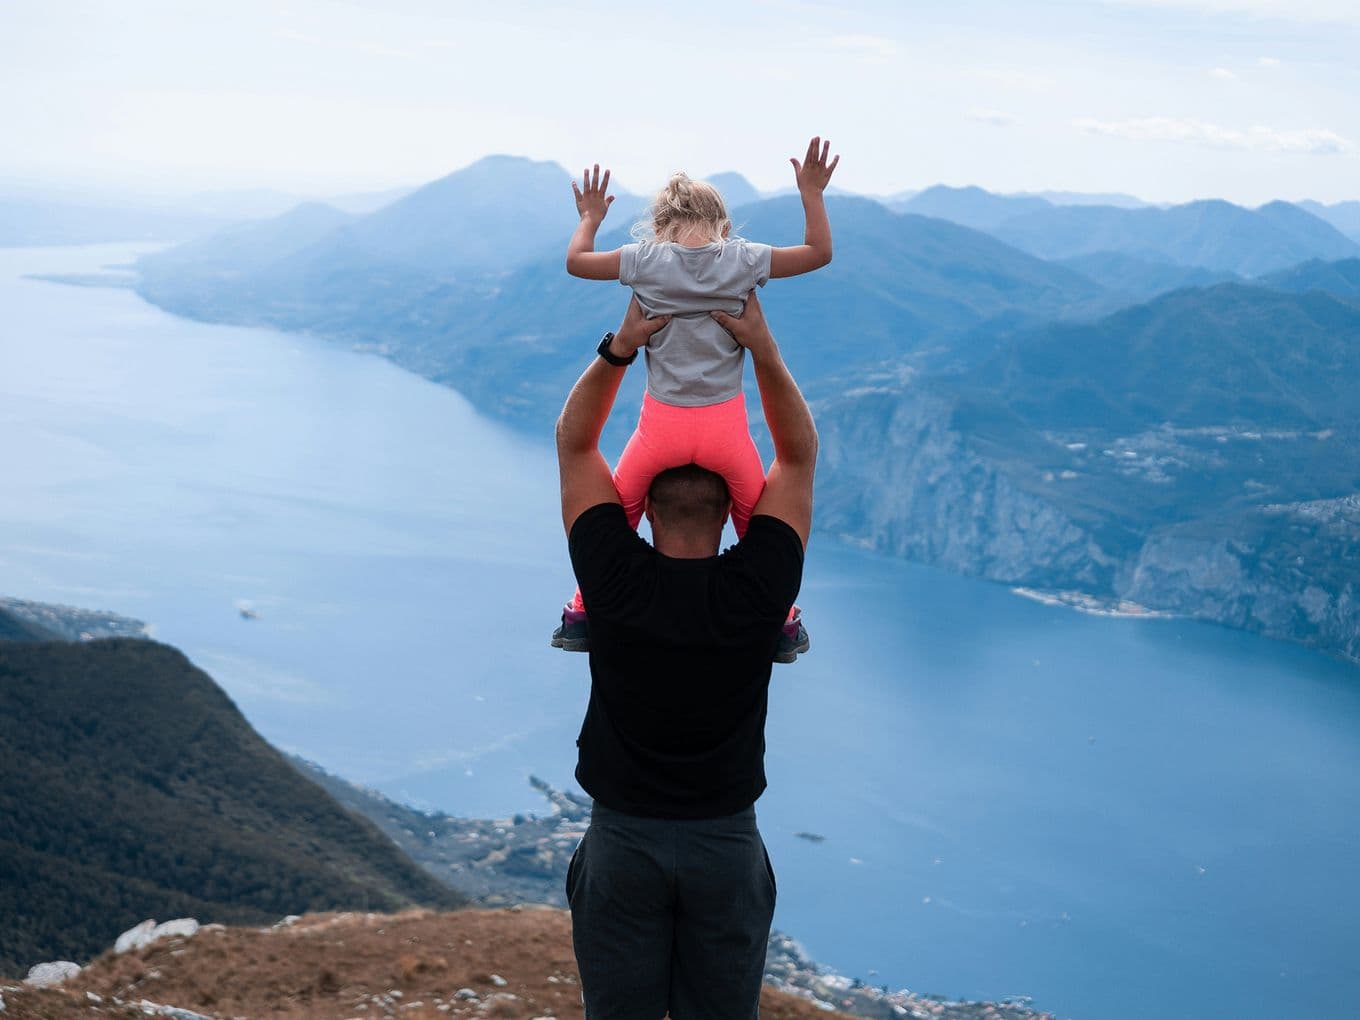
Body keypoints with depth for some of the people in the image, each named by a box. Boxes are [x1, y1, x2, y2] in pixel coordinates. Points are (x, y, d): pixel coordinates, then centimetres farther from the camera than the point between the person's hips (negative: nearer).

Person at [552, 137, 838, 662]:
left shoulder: (646, 260, -5)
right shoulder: (741, 260, -4)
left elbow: (576, 261, 8)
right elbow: (819, 252, 6)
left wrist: (589, 218, 24)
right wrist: (812, 193, 15)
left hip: (661, 424, 0)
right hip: (724, 425, 0)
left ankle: (583, 615, 28)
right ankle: (782, 625, 28)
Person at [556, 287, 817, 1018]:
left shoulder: (615, 580, -12)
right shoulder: (758, 589, -12)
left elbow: (574, 442, -1)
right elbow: (800, 454, -1)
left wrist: (620, 348, -8)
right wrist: (764, 352, -7)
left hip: (621, 840, 0)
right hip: (728, 842, 0)